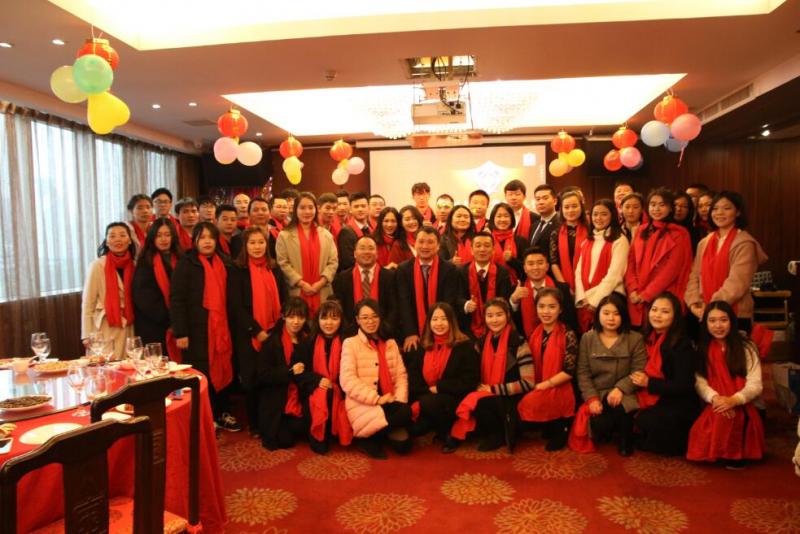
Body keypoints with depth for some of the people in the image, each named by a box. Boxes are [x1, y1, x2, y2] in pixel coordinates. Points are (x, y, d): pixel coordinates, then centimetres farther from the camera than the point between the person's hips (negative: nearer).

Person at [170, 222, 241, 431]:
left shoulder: (223, 262, 12)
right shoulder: (186, 263, -6)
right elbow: (176, 299, -11)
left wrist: (229, 324, 12)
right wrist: (180, 332, -15)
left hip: (220, 327, 5)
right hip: (197, 329, -5)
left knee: (223, 370, 10)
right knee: (200, 373, 2)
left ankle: (222, 413, 26)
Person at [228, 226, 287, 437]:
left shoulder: (275, 270, 10)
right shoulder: (237, 270, -3)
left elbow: (284, 301, 10)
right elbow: (236, 306, -9)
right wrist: (257, 330, -14)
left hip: (273, 332, 3)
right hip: (249, 334, -3)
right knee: (252, 379, 4)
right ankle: (254, 424, 19)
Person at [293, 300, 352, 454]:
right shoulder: (308, 342, 2)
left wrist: (336, 386, -18)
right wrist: (318, 380, -14)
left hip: (338, 391, 0)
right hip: (313, 390, 0)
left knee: (333, 398, -31)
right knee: (320, 400, -31)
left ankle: (333, 434, 1)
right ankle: (318, 440, -5)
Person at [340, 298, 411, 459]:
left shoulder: (390, 343, 16)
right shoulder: (350, 343, 0)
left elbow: (401, 375, 9)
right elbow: (347, 381, -11)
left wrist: (400, 400, -10)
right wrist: (376, 399, -18)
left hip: (388, 403, 5)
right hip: (362, 404, -5)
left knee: (403, 444, -18)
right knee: (403, 413, -29)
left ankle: (377, 434, 12)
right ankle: (367, 438, -4)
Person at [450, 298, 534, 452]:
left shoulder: (518, 343, -12)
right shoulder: (482, 342, 5)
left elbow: (528, 383, -16)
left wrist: (494, 389, -16)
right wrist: (480, 388, -7)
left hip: (511, 399, -5)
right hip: (487, 395, 5)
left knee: (480, 403, -31)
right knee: (468, 404, -25)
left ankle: (499, 435, -1)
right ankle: (489, 433, 2)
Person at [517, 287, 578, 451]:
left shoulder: (568, 334, -9)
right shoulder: (535, 333, 8)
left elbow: (569, 371, -14)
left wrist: (542, 386, -16)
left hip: (559, 391, -6)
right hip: (536, 390, 6)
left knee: (528, 403, -29)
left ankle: (559, 429, 1)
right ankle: (552, 428, 5)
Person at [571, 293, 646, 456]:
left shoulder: (635, 339, -1)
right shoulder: (587, 338, 3)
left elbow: (639, 371, -8)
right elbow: (583, 372, 0)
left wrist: (620, 388, -24)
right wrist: (591, 398, -13)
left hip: (623, 394, -1)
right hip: (597, 393, 1)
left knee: (620, 410, -33)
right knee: (599, 425, -21)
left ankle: (625, 440, 1)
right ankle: (607, 432, 19)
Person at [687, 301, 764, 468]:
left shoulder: (746, 347, 5)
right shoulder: (701, 349, 10)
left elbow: (755, 385, -5)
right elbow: (699, 382, -1)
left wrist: (734, 400, -24)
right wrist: (715, 398, -23)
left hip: (741, 407, -1)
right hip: (713, 408, 1)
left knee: (734, 416, -35)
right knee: (718, 416, -34)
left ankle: (734, 454, -11)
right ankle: (714, 453, -11)